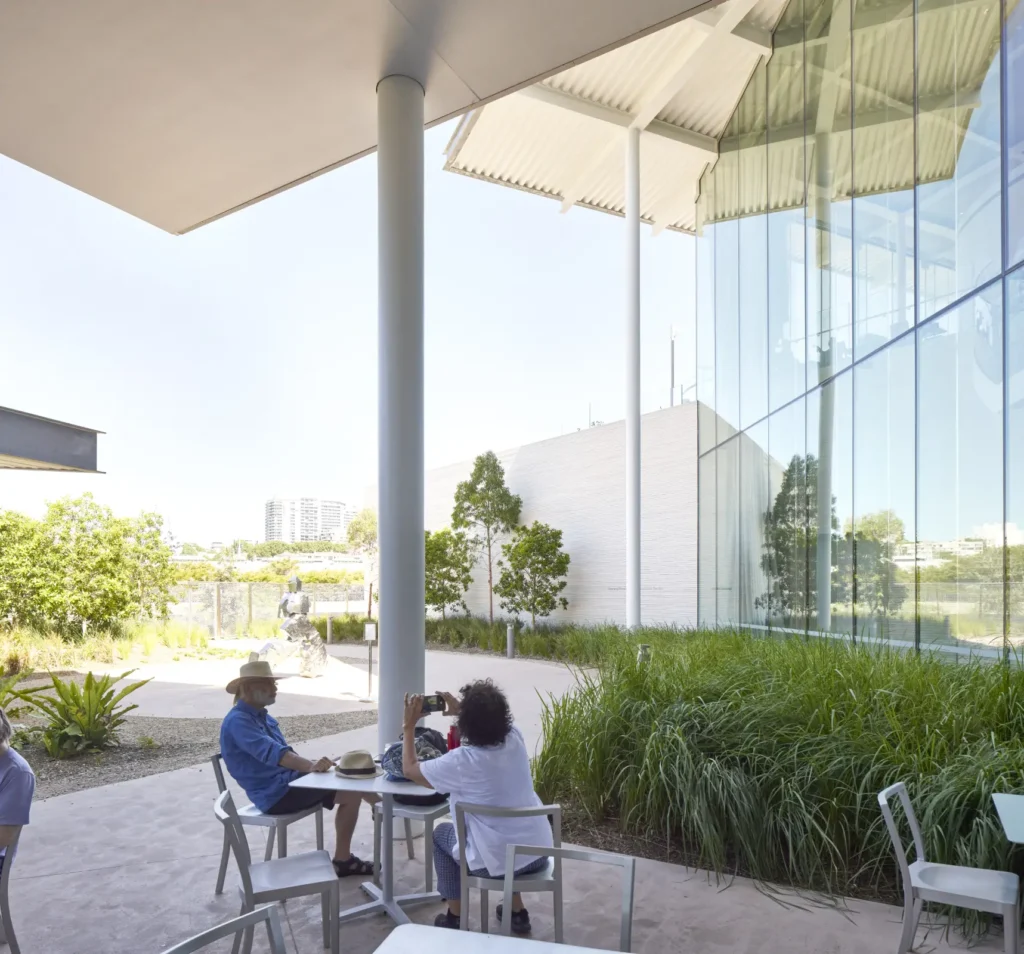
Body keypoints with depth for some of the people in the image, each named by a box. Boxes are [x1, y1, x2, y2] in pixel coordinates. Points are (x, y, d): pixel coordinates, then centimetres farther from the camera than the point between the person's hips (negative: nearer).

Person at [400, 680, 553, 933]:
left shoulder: (461, 761, -21)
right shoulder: (515, 739, -7)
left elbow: (409, 770, -5)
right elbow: (490, 722, 20)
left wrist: (409, 726, 3)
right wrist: (460, 710, 16)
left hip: (496, 862, -4)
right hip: (537, 853, 5)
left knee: (442, 833, 23)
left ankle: (455, 918, 30)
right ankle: (517, 912, 38)